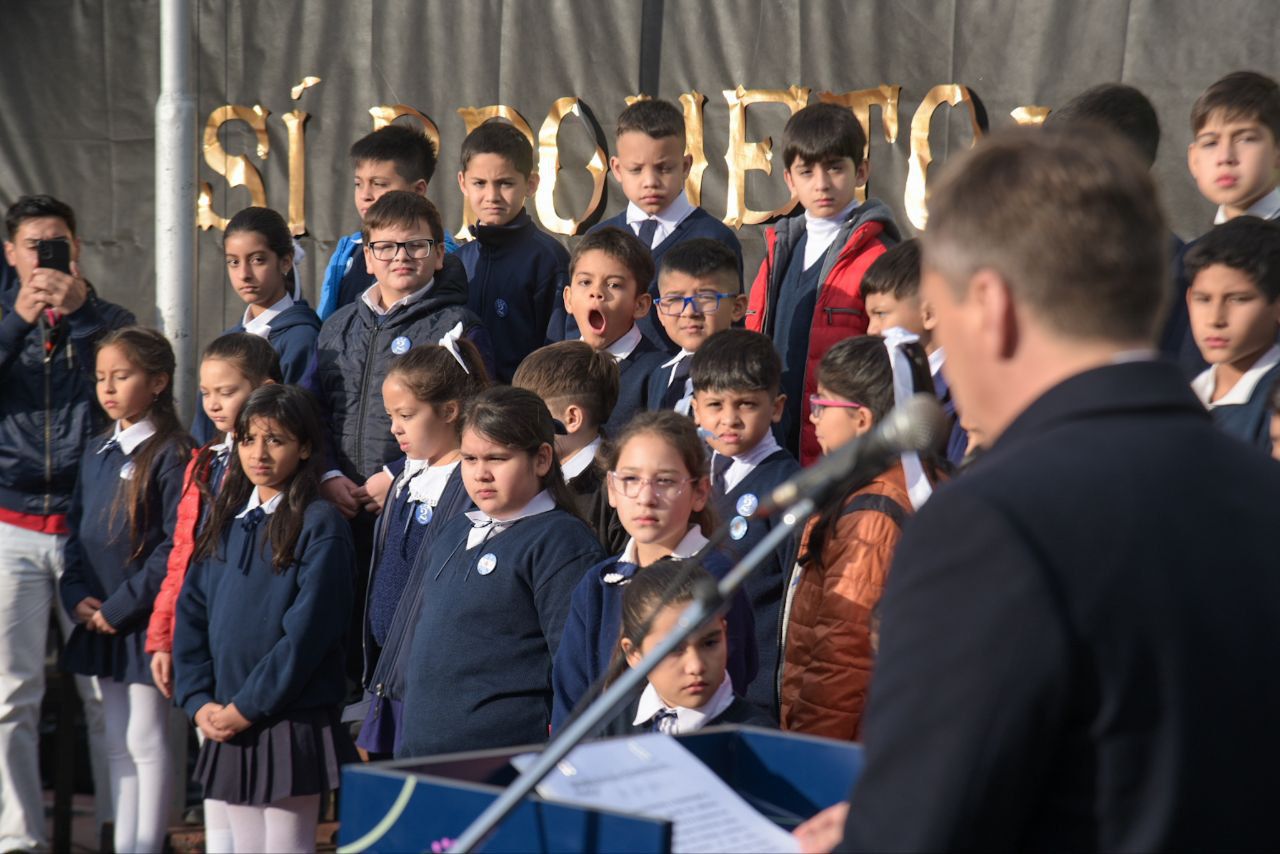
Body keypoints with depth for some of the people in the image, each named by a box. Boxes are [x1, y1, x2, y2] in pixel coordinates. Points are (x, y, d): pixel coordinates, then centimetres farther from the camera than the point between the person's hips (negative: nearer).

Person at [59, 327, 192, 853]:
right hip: (98, 624, 8)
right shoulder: (97, 455, 12)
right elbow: (76, 530, 16)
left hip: (145, 623, -7)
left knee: (146, 741, -2)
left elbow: (174, 548, -17)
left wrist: (121, 607, -16)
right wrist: (77, 596, 1)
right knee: (117, 743, 12)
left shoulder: (170, 456, -12)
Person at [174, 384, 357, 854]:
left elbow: (307, 632, -15)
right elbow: (190, 613, 10)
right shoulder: (228, 520, 11)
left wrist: (246, 707, -13)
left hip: (291, 726, -6)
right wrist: (198, 701, -2)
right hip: (223, 728, 6)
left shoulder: (321, 525, -9)